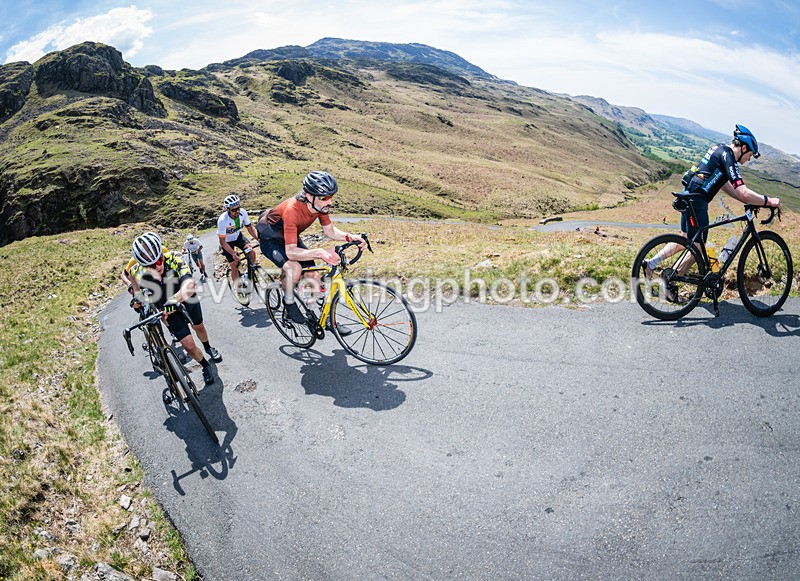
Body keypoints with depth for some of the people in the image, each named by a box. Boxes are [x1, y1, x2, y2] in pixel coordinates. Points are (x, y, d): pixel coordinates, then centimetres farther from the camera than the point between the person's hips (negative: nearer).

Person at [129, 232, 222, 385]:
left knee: (199, 328, 27)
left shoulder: (173, 260, -36)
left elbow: (189, 285, -52)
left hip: (188, 300, 0)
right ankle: (206, 366, 26)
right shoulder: (141, 274, -29)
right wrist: (136, 293, -4)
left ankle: (208, 348, 61)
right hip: (168, 310, 0)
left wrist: (174, 299, -66)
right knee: (189, 345, -5)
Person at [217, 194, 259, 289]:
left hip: (238, 236, 4)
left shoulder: (242, 213, -24)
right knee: (234, 266, -7)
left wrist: (259, 239, -23)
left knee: (252, 252, -19)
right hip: (227, 242, -4)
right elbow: (222, 241, -27)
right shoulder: (223, 220, -35)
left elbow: (250, 228, -9)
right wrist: (233, 253, -38)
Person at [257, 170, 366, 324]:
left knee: (314, 277, -1)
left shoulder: (321, 206, -20)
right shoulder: (292, 210, -41)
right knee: (294, 268, -33)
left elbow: (329, 231, -5)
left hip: (292, 237, 7)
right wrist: (320, 252, -59)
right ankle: (288, 302, -4)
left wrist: (349, 237, -25)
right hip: (270, 239, -6)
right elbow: (291, 252, -44)